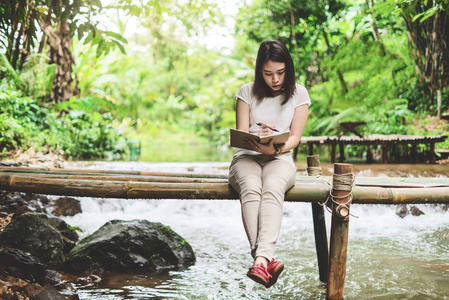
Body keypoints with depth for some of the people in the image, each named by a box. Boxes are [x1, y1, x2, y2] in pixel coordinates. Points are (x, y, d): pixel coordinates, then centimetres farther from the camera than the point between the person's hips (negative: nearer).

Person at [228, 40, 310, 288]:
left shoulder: (299, 94, 6)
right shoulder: (247, 92, 7)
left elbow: (294, 138, 0)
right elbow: (240, 134, 3)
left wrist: (275, 148, -22)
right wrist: (256, 139, -20)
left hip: (280, 159, 0)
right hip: (247, 157, 1)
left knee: (272, 188, -37)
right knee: (250, 188, -36)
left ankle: (261, 260, -53)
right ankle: (265, 260, -49)